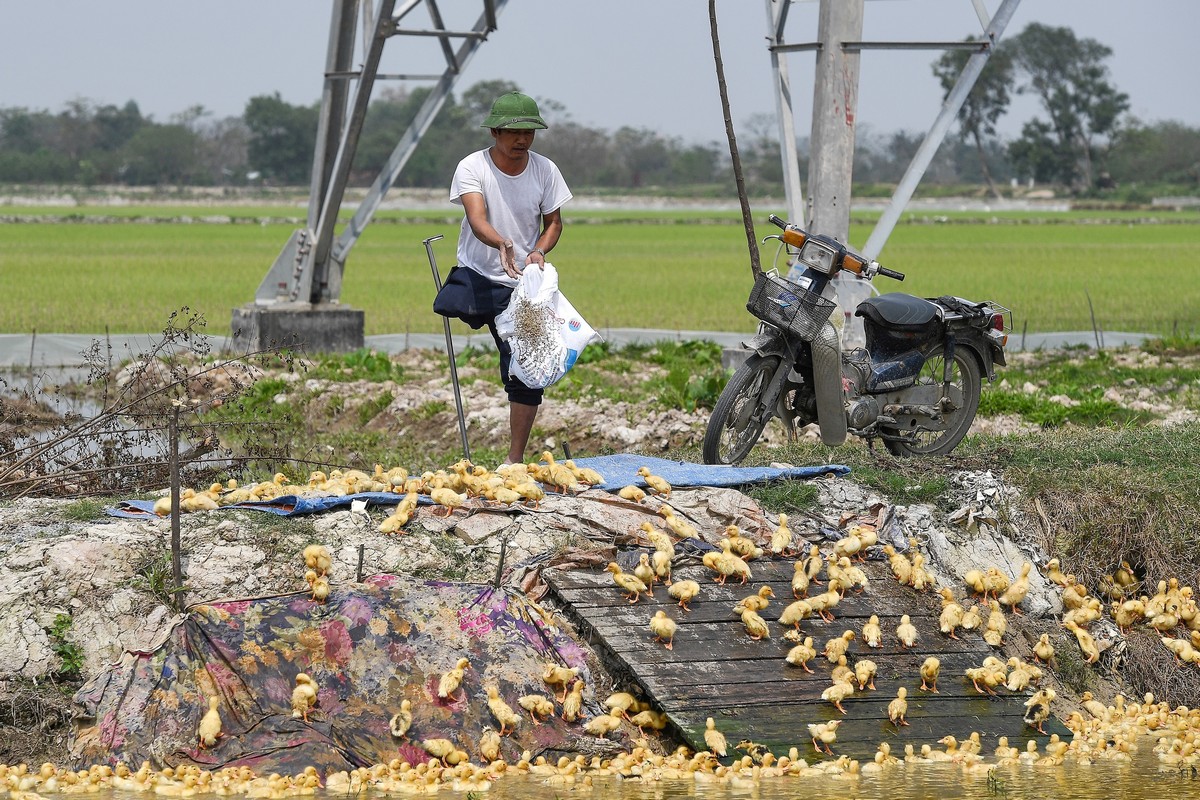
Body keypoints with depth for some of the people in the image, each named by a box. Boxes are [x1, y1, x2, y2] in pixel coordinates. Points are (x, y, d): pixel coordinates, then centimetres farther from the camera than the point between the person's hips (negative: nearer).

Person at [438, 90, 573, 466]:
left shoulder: (545, 170, 1)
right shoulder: (472, 168, -9)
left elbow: (554, 222, 9)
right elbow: (477, 218, -24)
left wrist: (539, 251, -13)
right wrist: (501, 244, -45)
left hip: (522, 286, 2)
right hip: (477, 276, -2)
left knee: (526, 372, -2)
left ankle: (515, 459, 7)